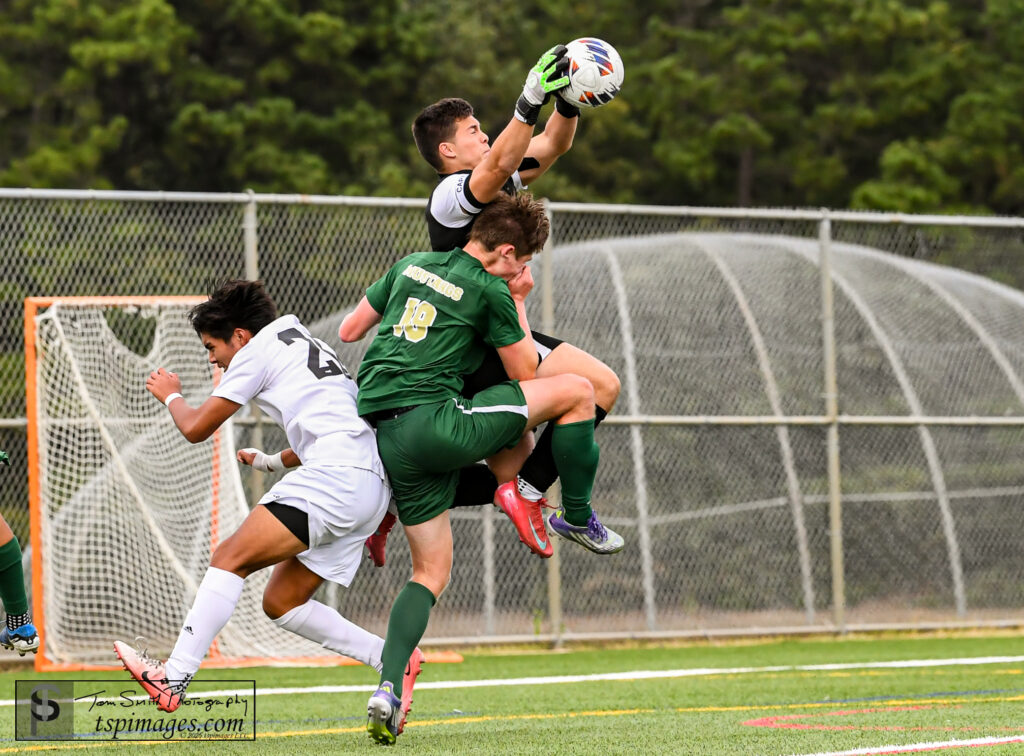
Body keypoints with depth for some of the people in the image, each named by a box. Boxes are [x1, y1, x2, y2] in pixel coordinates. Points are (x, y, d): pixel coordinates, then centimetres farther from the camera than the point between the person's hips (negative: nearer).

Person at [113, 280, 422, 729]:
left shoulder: (259, 349, 5)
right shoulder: (306, 347, 31)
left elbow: (196, 428, 7)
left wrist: (171, 395, 27)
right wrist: (270, 462, 53)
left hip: (337, 474, -9)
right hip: (373, 485, 9)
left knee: (231, 558, -13)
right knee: (281, 603, 11)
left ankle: (173, 679, -22)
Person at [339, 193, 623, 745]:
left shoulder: (411, 264, 17)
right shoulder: (490, 290, -3)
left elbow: (349, 331, 24)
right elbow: (525, 372, 9)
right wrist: (519, 301, 19)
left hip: (384, 439, 7)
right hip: (433, 420, -7)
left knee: (431, 571, 16)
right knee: (576, 389, 4)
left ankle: (388, 688, -4)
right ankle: (577, 518, 19)